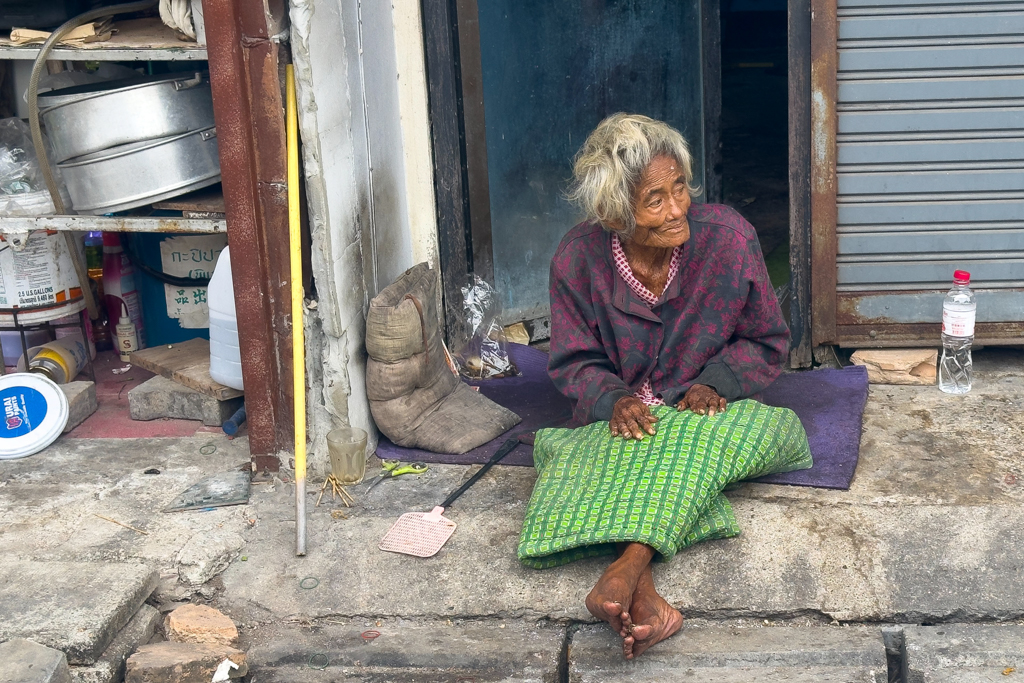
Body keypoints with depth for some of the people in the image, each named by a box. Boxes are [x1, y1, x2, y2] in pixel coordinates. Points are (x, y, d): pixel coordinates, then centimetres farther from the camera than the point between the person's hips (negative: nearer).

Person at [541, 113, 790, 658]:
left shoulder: (728, 237, -12)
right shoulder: (578, 259, -11)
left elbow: (766, 341, 1)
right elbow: (574, 361, 0)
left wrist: (714, 382, -18)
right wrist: (613, 400, -22)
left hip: (701, 410, 0)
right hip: (621, 415, 1)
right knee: (624, 449, -35)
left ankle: (624, 573, -50)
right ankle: (643, 596, -51)